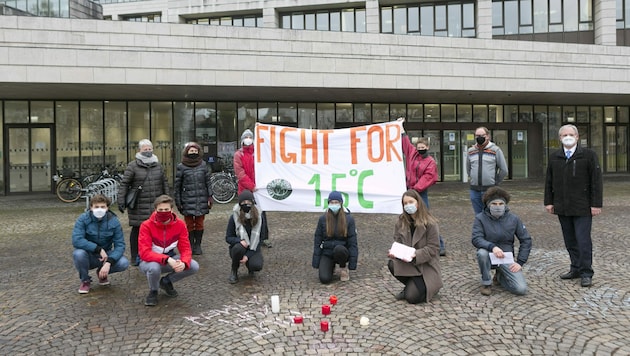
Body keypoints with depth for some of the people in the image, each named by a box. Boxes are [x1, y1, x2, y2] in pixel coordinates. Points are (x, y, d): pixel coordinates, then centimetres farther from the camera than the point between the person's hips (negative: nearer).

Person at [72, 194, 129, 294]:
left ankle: (102, 272, 9)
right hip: (88, 256, 0)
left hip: (105, 255, 1)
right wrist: (99, 249, -31)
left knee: (124, 263, -26)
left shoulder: (113, 221, -13)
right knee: (78, 254, -34)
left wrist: (108, 262, -31)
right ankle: (85, 280, -3)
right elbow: (76, 240, -26)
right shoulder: (83, 219, -15)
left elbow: (120, 245, -16)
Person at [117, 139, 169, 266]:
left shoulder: (158, 165, 12)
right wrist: (121, 201, -10)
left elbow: (164, 183, 18)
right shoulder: (132, 166, -3)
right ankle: (135, 257, 17)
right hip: (139, 206, -4)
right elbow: (124, 184, -5)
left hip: (156, 205, 4)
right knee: (137, 230, 5)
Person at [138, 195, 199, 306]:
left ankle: (166, 281, 10)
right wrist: (167, 259, -42)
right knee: (154, 267, -39)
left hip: (170, 258, 4)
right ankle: (153, 291, -2)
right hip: (150, 261, -3)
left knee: (194, 266, -19)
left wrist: (183, 263, -35)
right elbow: (144, 253, -28)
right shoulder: (147, 226, -21)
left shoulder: (180, 225, -11)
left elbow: (185, 248, -12)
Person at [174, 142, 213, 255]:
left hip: (201, 200, 2)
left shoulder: (203, 164, 6)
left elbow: (208, 182, 8)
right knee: (189, 224, 4)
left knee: (199, 224, 7)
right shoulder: (181, 167, 1)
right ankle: (190, 245, 16)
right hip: (188, 201, -2)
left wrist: (210, 197, 2)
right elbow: (177, 185, 3)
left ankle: (198, 245, 19)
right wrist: (178, 202, 1)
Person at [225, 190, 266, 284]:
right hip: (238, 248, 0)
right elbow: (228, 238, -6)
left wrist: (248, 255, -18)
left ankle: (249, 264, 11)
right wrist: (240, 241, -29)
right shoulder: (234, 217, -11)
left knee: (257, 266, -28)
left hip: (253, 248, 0)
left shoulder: (259, 217, -8)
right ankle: (234, 272, -8)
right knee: (238, 247, -36)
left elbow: (260, 238, -7)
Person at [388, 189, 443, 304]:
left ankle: (430, 287, 15)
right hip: (406, 262, 5)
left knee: (412, 297, -20)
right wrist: (394, 252, -22)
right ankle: (412, 286, 2)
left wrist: (415, 255, -30)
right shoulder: (401, 221, 2)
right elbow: (397, 242, 1)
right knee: (392, 264, -29)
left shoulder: (430, 223, -11)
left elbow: (432, 249, -15)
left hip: (426, 265, -4)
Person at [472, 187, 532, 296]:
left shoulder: (514, 219, -2)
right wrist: (492, 247, -38)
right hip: (489, 255, -2)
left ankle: (500, 276, 21)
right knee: (482, 253, -38)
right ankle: (486, 283, -10)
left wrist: (520, 262, -4)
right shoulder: (480, 218, -8)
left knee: (521, 289, -14)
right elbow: (476, 239, -19)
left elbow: (526, 240, 3)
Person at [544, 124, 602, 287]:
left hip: (582, 207, -4)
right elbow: (548, 182, 13)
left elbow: (596, 181, -4)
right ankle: (576, 269, 22)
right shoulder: (554, 157, 10)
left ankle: (586, 273, 8)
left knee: (583, 241, -3)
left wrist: (596, 204, -9)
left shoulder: (588, 155, -1)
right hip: (562, 208, 4)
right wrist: (549, 202, 7)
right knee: (570, 241, 11)